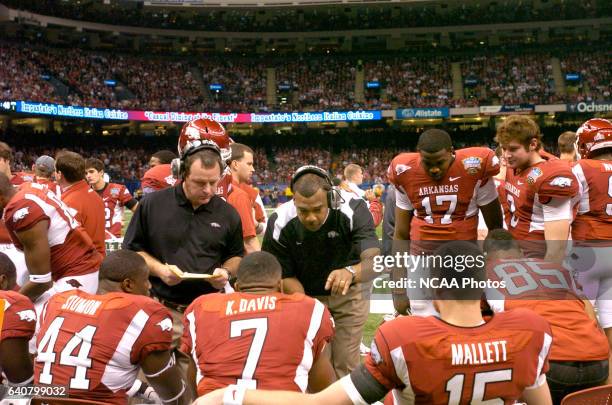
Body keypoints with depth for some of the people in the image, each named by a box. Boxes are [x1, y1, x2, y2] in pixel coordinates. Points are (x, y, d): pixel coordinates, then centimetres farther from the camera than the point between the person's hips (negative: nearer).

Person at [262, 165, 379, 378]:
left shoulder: (353, 209, -31)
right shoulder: (280, 223, -25)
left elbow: (375, 260, -41)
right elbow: (285, 276, -13)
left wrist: (351, 272, -63)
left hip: (349, 293, -1)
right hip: (306, 296, 1)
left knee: (345, 364, 2)